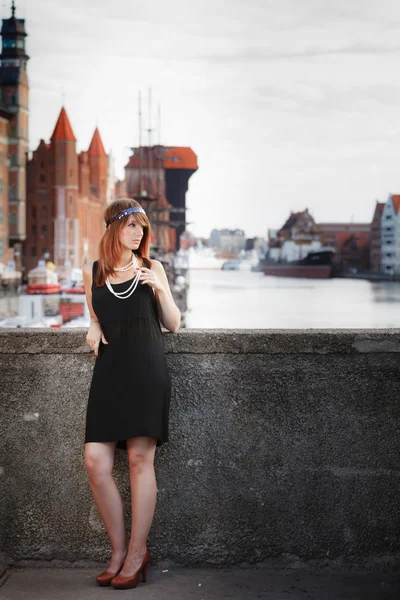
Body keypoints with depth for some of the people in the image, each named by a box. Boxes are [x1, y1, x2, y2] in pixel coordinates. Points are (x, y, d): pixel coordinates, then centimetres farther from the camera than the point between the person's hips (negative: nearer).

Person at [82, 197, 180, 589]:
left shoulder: (151, 269, 9)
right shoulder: (92, 272, 13)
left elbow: (173, 324, 11)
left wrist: (160, 288, -4)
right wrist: (93, 329, 5)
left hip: (146, 369, -2)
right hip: (108, 370, 2)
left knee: (140, 458, -6)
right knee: (95, 462, -7)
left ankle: (136, 553, 4)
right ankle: (118, 550, 8)